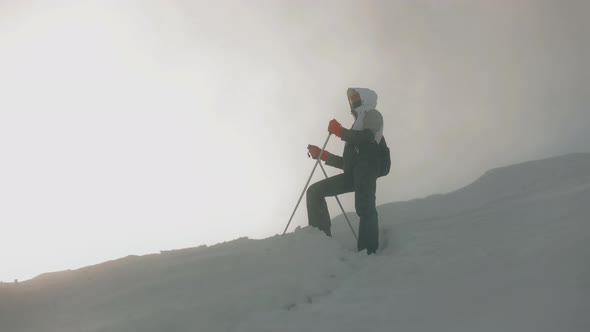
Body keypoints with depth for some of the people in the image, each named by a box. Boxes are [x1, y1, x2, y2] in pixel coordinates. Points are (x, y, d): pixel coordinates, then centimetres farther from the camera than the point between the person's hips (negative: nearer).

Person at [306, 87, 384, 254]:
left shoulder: (372, 114, 15)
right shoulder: (358, 123, 37)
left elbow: (367, 137, -10)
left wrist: (340, 131, -2)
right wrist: (322, 155, 26)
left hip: (366, 168, -8)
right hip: (353, 173, 8)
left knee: (364, 207, -24)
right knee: (315, 191, 1)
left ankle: (368, 252, -34)